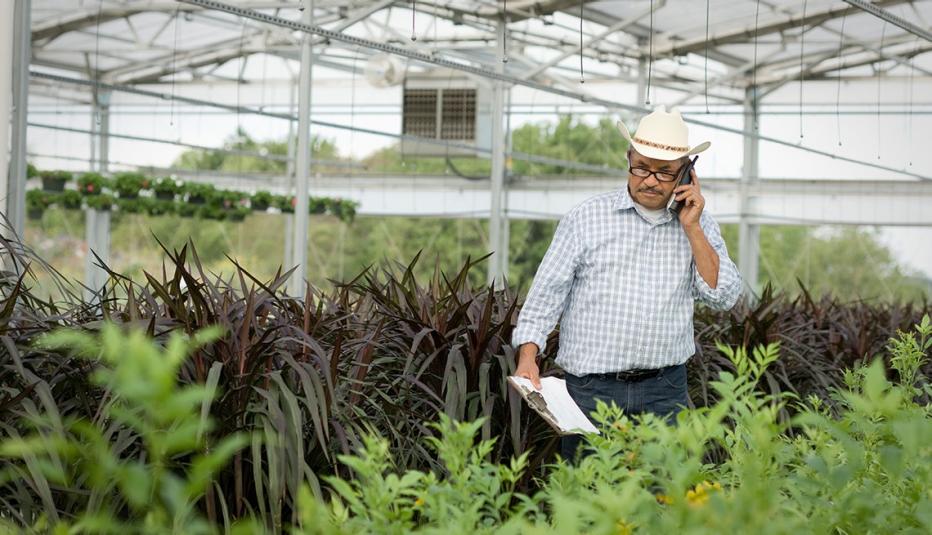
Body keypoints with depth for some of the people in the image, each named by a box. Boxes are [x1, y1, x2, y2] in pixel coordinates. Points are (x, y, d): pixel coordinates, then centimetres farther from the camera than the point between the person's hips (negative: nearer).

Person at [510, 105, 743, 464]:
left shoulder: (698, 225, 9)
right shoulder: (586, 218, 3)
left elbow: (724, 297, 0)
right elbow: (547, 293, 2)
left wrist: (691, 229, -5)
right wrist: (528, 357, -11)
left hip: (664, 393, 1)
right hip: (591, 388, -1)